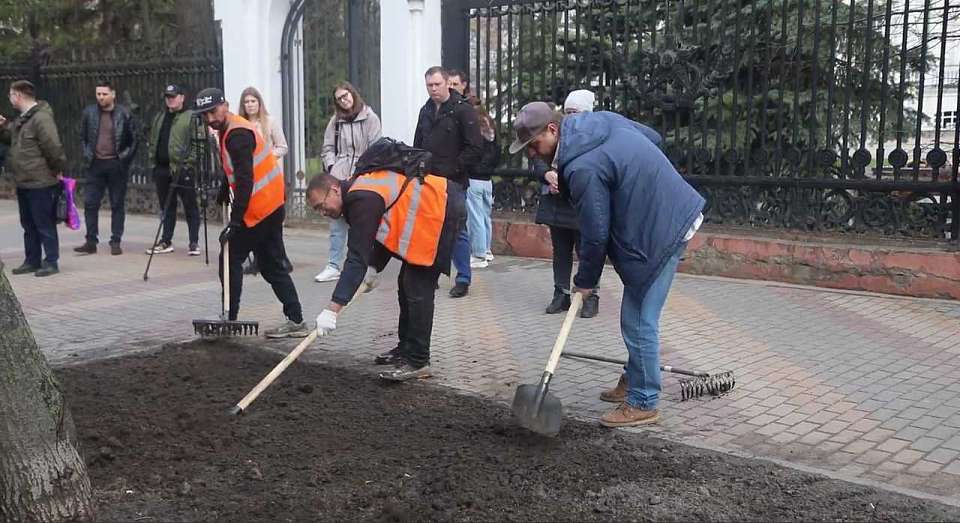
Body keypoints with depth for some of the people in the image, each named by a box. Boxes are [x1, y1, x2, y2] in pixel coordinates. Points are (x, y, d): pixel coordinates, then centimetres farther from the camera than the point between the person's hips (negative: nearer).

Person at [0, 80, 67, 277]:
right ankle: (32, 261, 24)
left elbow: (53, 147, -23)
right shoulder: (21, 119, 14)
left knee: (45, 224, -2)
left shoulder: (41, 118, -18)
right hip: (23, 182, 10)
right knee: (28, 224, 15)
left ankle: (51, 262, 6)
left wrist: (58, 170, -14)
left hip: (40, 183, -10)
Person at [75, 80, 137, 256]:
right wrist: (86, 155, 6)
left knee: (117, 205, 3)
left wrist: (126, 157, -2)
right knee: (90, 203, 0)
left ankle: (115, 242, 10)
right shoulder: (89, 113, 5)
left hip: (116, 165, -2)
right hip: (95, 164, 2)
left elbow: (134, 138, 4)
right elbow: (83, 137, 16)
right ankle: (91, 241, 6)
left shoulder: (124, 114, -2)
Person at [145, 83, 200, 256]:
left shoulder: (190, 117, -4)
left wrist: (188, 162, -16)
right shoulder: (159, 118, 18)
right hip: (162, 168, 7)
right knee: (166, 206, 13)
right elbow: (151, 140, 24)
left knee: (190, 206, -1)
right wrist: (152, 158, 13)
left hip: (183, 169, -7)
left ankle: (194, 242, 5)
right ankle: (166, 241, 20)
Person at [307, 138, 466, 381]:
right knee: (407, 283, 16)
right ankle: (406, 349, 27)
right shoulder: (358, 190, 9)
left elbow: (357, 257, -29)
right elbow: (384, 232, 19)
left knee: (418, 288, -12)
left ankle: (417, 362, -7)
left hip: (442, 212, -11)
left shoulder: (363, 199, -23)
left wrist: (333, 308, -30)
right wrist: (375, 267, 3)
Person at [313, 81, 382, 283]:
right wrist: (331, 167, -2)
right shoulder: (336, 121, 12)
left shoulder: (370, 118, 1)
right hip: (339, 179, 3)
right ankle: (334, 266, 5)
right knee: (337, 222, 2)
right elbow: (328, 148, 14)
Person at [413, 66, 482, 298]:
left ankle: (463, 279, 7)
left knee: (457, 231, -2)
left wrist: (453, 169, -15)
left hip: (453, 182, -6)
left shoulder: (463, 110, -6)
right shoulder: (425, 111, 14)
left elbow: (475, 148, -11)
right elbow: (418, 145, 23)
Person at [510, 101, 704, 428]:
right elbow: (654, 137, 18)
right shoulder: (602, 120, 4)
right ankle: (636, 379, 35)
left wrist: (586, 281, -2)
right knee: (639, 315, 20)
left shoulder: (583, 169, -24)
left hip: (660, 231, -10)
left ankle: (643, 403, 8)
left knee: (639, 320, -2)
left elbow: (595, 234, -17)